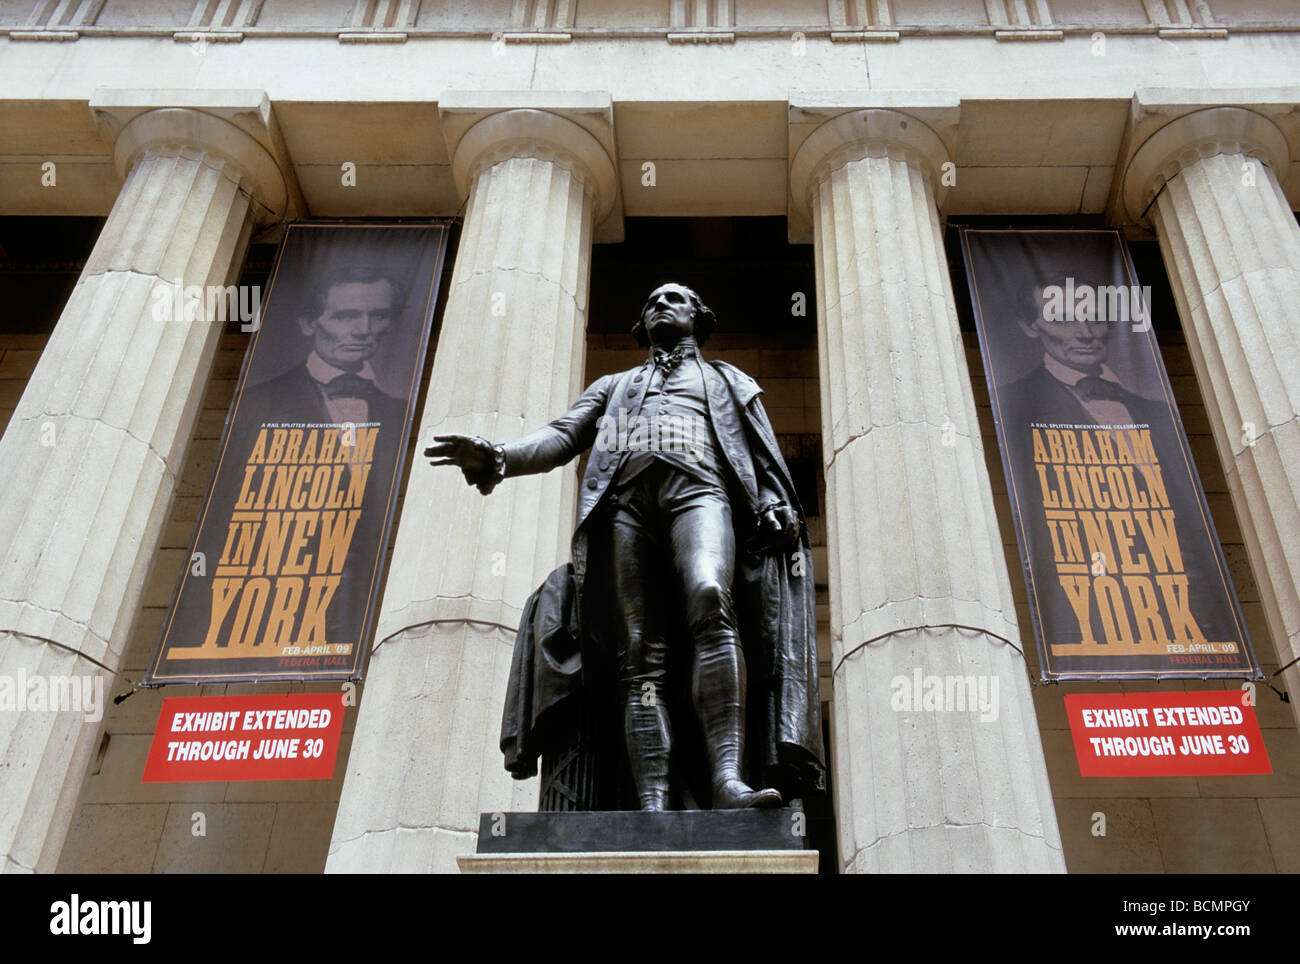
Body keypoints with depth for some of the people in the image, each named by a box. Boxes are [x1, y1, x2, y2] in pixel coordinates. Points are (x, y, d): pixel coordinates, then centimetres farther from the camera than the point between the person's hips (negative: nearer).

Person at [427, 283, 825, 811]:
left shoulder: (728, 380, 35)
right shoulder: (614, 385, 38)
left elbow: (765, 455, 20)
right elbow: (562, 436, 21)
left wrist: (774, 506, -3)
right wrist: (499, 458, -1)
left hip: (698, 485, -1)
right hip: (623, 498, 2)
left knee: (710, 600, -34)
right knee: (641, 657, -17)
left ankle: (727, 778, -46)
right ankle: (653, 813, -28)